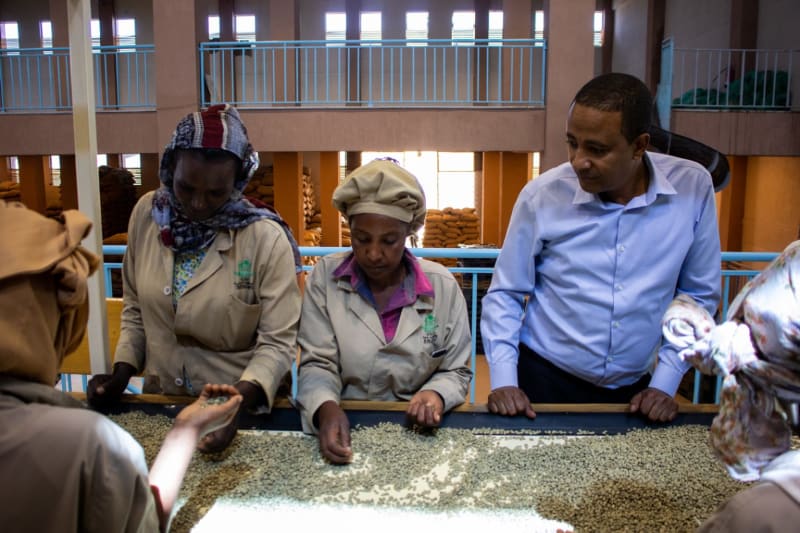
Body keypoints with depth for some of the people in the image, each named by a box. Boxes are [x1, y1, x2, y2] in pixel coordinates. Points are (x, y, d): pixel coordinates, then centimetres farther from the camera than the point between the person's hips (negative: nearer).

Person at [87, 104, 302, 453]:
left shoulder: (266, 238, -15)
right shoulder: (147, 214, -2)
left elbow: (276, 344, -15)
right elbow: (136, 309, 10)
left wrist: (236, 403, -28)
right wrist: (122, 372, 0)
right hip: (162, 401, 3)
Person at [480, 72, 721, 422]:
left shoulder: (692, 188, -9)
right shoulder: (541, 195, -13)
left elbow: (698, 295, 1)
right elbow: (505, 294, -4)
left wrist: (665, 382, -2)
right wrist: (503, 380, -11)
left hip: (632, 392, 2)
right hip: (543, 382, -1)